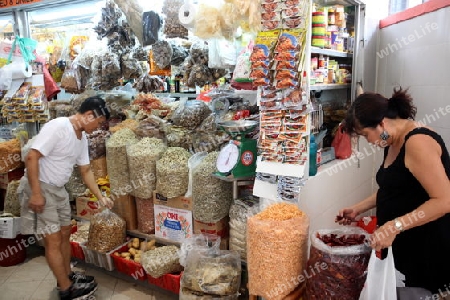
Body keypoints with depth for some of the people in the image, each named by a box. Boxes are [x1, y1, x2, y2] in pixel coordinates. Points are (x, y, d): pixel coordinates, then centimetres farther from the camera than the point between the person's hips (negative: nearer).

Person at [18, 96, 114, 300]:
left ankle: (67, 276, 34)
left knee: (65, 233, 16)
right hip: (40, 187, -9)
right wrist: (36, 193, -25)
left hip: (58, 189, 9)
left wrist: (100, 197, 10)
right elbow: (31, 158, -25)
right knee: (53, 240, -1)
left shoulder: (82, 138, 6)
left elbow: (85, 170, 13)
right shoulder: (57, 127, -22)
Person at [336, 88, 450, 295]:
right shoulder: (393, 143, 7)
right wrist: (359, 208, 11)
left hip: (429, 245, -8)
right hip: (404, 240, 9)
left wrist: (394, 226, -29)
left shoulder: (417, 142, -22)